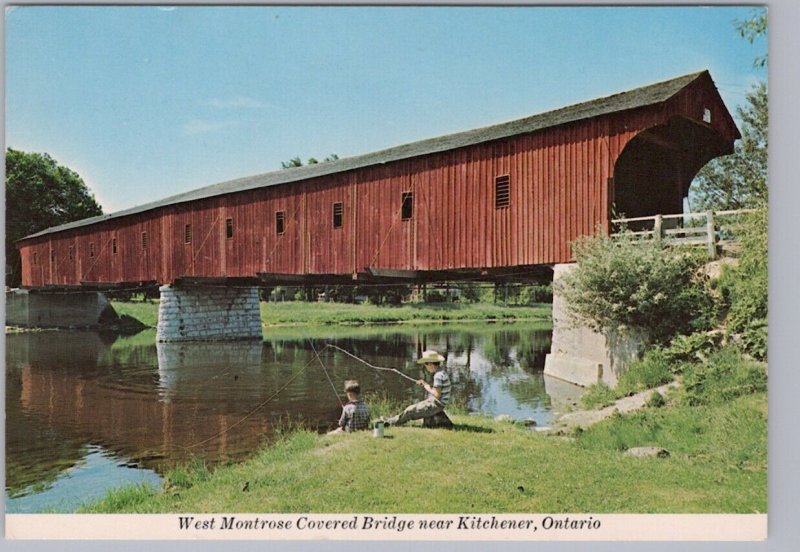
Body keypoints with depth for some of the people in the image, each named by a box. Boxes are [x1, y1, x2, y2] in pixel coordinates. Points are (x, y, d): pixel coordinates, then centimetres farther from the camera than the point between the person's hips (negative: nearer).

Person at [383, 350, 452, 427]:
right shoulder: (442, 373, 9)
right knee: (427, 424, 19)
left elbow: (437, 394, -27)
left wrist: (427, 387, -12)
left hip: (435, 405, -10)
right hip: (437, 404, 10)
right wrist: (425, 384, 4)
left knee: (410, 411, -1)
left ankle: (390, 422, 11)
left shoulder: (438, 375, -24)